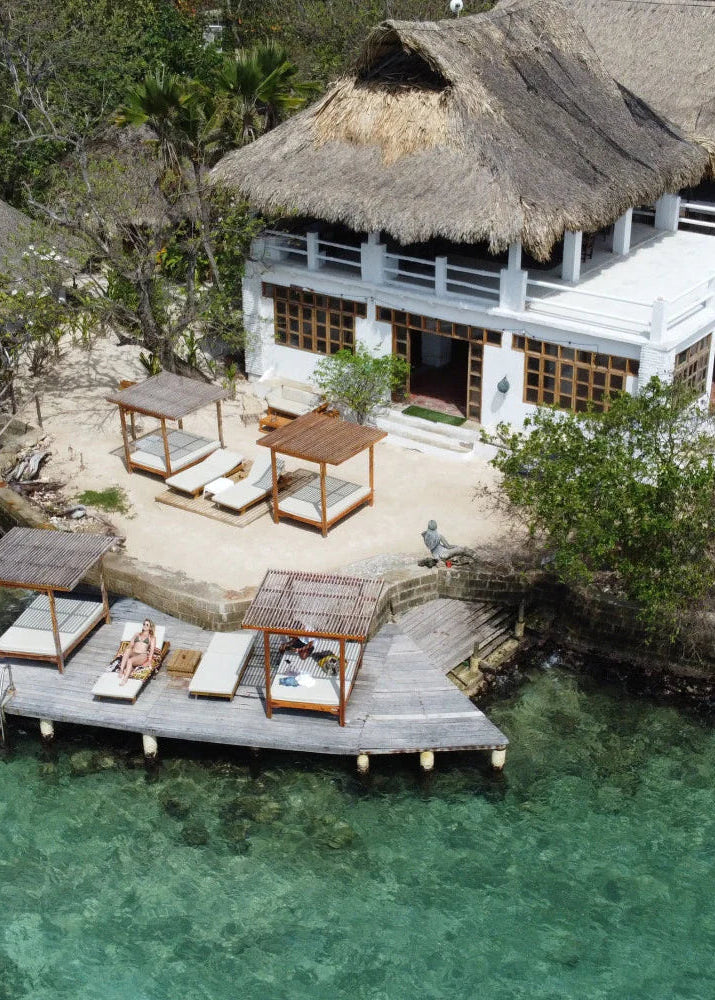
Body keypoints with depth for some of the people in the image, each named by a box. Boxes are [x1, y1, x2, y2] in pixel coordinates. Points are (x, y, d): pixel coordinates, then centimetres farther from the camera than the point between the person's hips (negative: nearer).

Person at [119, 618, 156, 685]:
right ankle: (121, 670, -43)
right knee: (128, 650, -34)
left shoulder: (152, 637, 18)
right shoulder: (137, 634, 29)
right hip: (132, 654, 3)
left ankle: (125, 678, -47)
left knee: (129, 660, -35)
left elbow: (152, 649, 5)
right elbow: (130, 645, 19)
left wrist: (149, 661, -11)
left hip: (142, 655, -3)